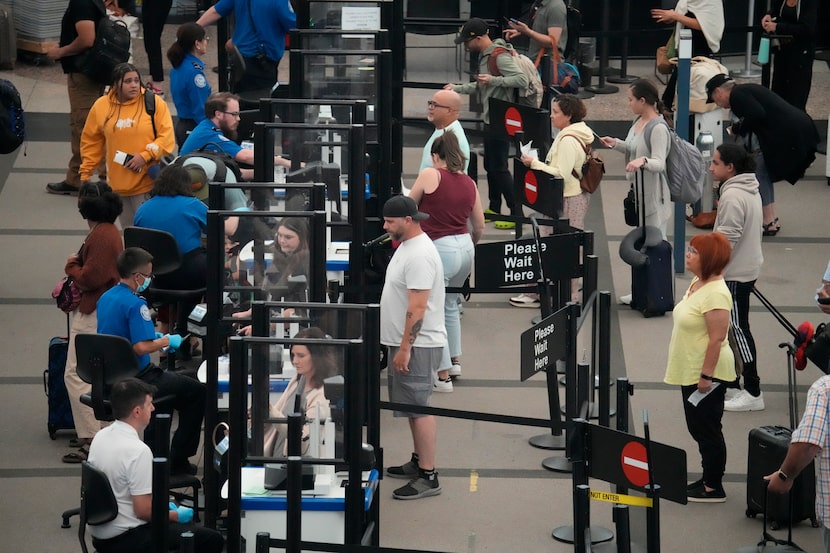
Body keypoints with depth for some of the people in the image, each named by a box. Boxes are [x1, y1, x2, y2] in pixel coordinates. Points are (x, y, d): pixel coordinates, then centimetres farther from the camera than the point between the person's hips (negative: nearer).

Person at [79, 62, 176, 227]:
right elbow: (91, 142, 14)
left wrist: (146, 156, -17)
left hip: (149, 182, -3)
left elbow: (167, 137, -6)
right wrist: (85, 174, 12)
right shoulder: (101, 106, 5)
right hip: (118, 184, 3)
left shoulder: (155, 103, -3)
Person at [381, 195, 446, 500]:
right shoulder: (407, 246, 13)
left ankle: (428, 477, -8)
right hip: (405, 342, 11)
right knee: (414, 406, 18)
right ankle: (418, 462, 29)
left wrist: (405, 348, -24)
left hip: (416, 345, -11)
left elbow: (417, 307, -25)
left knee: (419, 408, -9)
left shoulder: (419, 255, -21)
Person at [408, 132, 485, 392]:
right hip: (464, 246, 7)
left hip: (440, 248, -7)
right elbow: (479, 226, 13)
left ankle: (443, 375, 8)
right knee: (450, 304, 28)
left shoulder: (430, 175, -9)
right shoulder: (469, 183, 6)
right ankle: (454, 360, 38)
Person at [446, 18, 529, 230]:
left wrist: (494, 79, -30)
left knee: (499, 167, -7)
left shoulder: (500, 57, -19)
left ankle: (516, 212, -2)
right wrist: (457, 88, 17)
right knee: (490, 165, 16)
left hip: (501, 121, -10)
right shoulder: (485, 56, 12)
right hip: (490, 119, 10)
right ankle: (494, 209, 27)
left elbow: (522, 80, -27)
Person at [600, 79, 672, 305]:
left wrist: (643, 161, -43)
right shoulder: (639, 121, 7)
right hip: (638, 192, 10)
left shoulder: (658, 128, -20)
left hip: (653, 194, -10)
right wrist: (616, 144, 10)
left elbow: (659, 163, -25)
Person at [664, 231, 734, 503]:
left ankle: (713, 488, 11)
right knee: (698, 428, 18)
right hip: (690, 372, 10)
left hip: (707, 375, -10)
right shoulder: (697, 283, 7)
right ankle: (707, 480, 29)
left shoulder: (715, 294, -23)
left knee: (707, 429, 1)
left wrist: (706, 375, -24)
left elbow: (716, 339, -25)